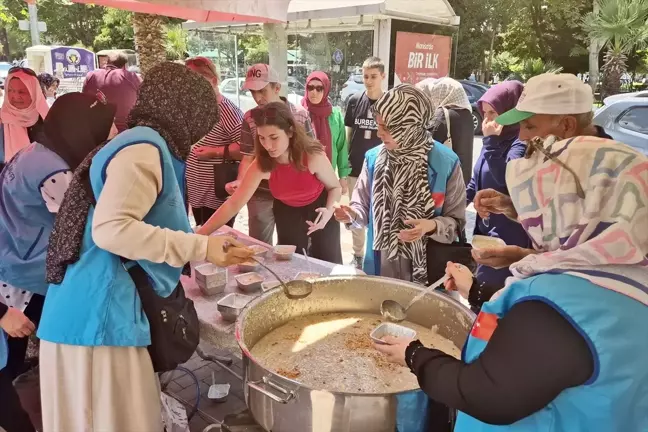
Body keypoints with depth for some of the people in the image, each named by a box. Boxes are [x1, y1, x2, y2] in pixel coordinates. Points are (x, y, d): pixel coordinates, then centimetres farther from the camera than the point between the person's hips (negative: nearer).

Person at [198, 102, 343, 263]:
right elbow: (234, 204, -26)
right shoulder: (261, 165, -26)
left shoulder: (314, 156, -33)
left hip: (319, 209, -2)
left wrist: (329, 211, -35)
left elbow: (335, 187, -14)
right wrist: (200, 235, -34)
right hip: (287, 212, 2)